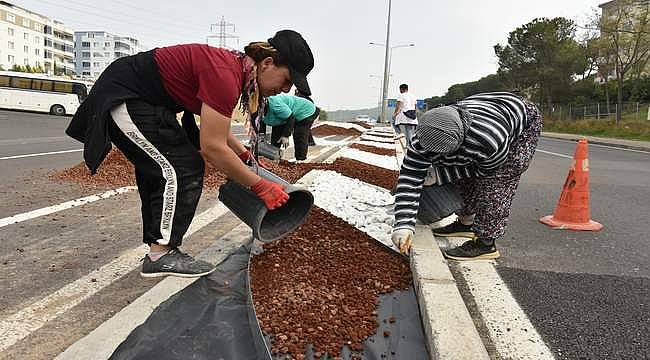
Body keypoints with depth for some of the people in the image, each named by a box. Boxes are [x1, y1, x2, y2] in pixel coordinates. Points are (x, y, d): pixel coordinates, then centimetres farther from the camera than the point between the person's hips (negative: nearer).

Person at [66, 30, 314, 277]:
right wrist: (260, 186, -20)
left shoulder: (234, 64, 2)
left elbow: (213, 128, 15)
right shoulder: (225, 75, -28)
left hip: (141, 99, 10)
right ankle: (161, 255, -1)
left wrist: (244, 154, 8)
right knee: (180, 170, -10)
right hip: (123, 98, -10)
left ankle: (159, 254, 16)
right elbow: (213, 147, -27)